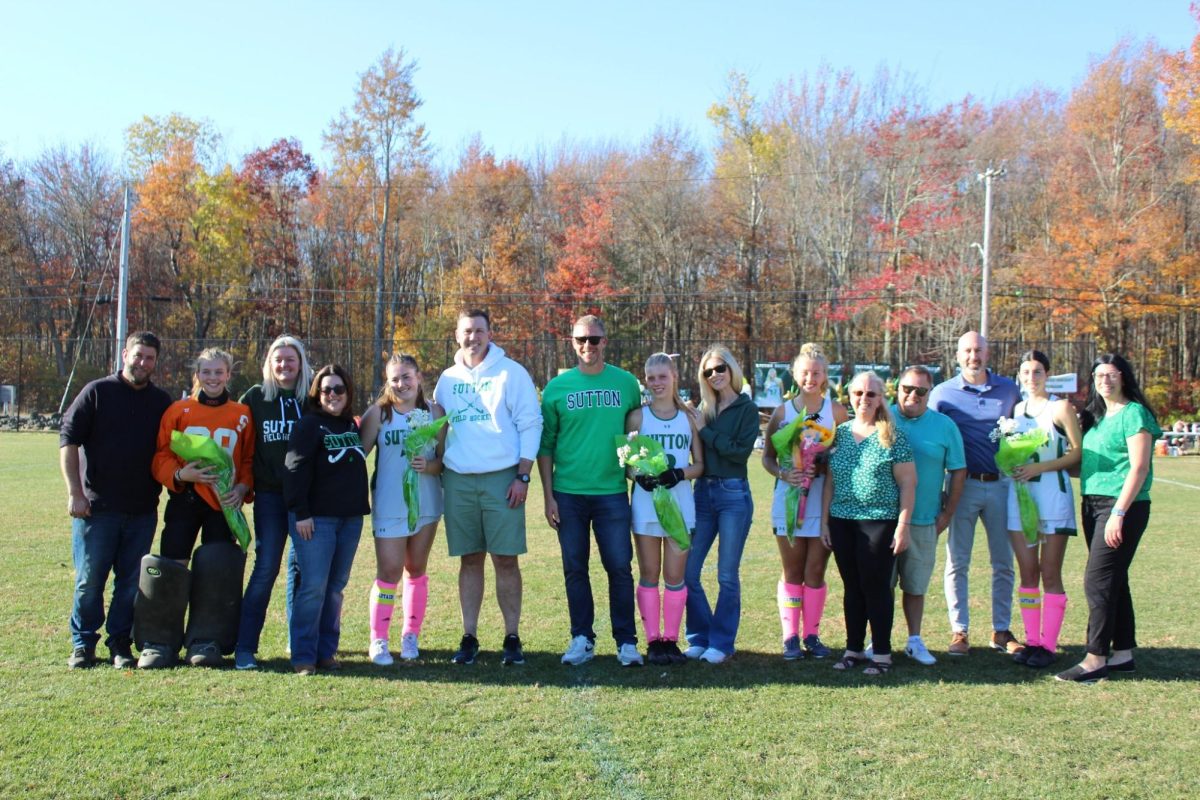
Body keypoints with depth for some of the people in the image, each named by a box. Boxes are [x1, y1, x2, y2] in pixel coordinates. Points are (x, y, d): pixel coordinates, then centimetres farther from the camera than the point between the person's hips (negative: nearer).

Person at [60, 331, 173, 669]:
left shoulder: (162, 402, 10)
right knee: (89, 579, 2)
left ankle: (120, 644, 16)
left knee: (132, 581, 5)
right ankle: (82, 644, 16)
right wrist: (75, 492, -8)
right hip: (96, 507, -3)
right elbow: (68, 440, -2)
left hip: (143, 511, 3)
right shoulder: (97, 392, 1)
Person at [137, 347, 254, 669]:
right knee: (170, 566, -5)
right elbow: (160, 456, 2)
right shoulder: (178, 411, 5)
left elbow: (250, 460, 8)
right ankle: (159, 642, 6)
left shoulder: (242, 415, 6)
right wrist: (179, 475, -16)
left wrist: (243, 487, -9)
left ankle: (206, 642, 10)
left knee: (216, 569, -1)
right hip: (184, 500, 0)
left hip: (224, 502, 0)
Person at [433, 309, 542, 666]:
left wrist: (522, 476, -9)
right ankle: (469, 638, 16)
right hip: (458, 479, 3)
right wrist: (436, 467, 8)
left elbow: (530, 425, -3)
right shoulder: (447, 378, 12)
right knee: (470, 560, 8)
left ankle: (512, 638, 10)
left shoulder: (511, 373, 0)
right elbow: (438, 428, 19)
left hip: (502, 478, -3)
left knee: (506, 560, -1)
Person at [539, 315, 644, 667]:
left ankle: (626, 641, 12)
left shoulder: (626, 383, 4)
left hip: (612, 492, 0)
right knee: (575, 569, 7)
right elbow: (544, 445, 4)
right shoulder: (557, 387, 2)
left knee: (620, 568, 1)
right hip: (568, 494, 1)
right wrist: (548, 496, -1)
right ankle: (582, 639, 19)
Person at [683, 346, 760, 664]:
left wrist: (705, 431, -11)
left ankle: (721, 643, 13)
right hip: (703, 493, 5)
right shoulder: (703, 408, 11)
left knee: (727, 575, 2)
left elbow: (741, 451, -13)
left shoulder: (747, 408, -1)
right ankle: (700, 637, 18)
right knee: (687, 571, 3)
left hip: (733, 494, -4)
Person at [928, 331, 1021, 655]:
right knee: (957, 562, 1)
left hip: (1000, 484, 2)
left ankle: (1002, 630, 19)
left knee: (1004, 563, 8)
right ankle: (959, 631, 10)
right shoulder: (943, 393, 1)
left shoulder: (1009, 389, 7)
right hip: (963, 485, -2)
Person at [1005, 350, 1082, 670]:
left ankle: (1048, 645, 4)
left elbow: (1078, 451, -8)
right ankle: (1031, 640, 13)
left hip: (1053, 494, -4)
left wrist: (1041, 466, -17)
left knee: (1050, 574, -2)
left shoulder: (1060, 407, -1)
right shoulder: (1014, 410, 13)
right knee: (1027, 572, 6)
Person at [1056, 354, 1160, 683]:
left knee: (1098, 581, -10)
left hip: (1123, 507, -8)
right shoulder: (1096, 415, 15)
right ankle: (1122, 653, 20)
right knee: (1114, 581, 12)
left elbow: (1139, 468, -16)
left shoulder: (1134, 413, -9)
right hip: (1093, 505, 8)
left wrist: (1118, 513, -20)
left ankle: (1096, 659, -5)